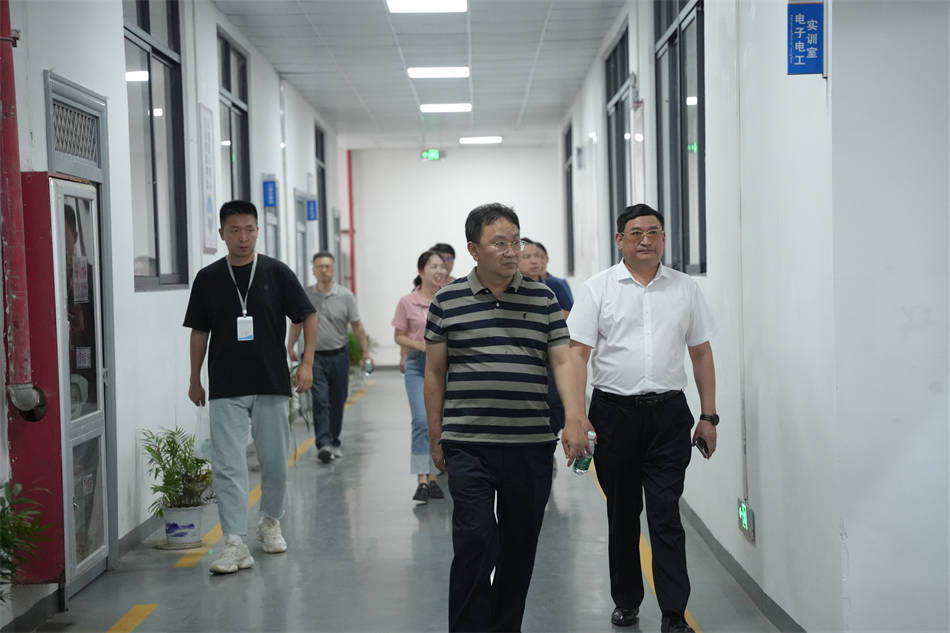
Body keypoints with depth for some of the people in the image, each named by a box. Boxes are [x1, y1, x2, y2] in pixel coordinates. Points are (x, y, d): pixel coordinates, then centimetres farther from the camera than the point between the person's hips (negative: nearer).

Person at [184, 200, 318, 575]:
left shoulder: (277, 273, 0)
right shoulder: (208, 278, 4)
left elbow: (308, 318, 3)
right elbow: (199, 331, 11)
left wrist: (306, 364, -6)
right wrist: (195, 379, 10)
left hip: (271, 385, 0)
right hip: (225, 389, 0)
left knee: (275, 462, 9)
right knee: (228, 466, -5)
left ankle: (270, 522, 31)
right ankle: (235, 544, -4)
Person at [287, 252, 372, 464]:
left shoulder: (345, 296, 0)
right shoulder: (305, 295, 2)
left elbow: (357, 325, 2)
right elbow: (296, 322, 13)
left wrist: (365, 351, -1)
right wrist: (290, 346, 8)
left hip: (339, 356, 1)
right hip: (315, 356, -1)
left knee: (337, 402, 9)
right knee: (320, 400, -12)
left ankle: (334, 442, 25)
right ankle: (324, 445, -17)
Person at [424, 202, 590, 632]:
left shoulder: (542, 298, 6)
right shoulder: (447, 300, 2)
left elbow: (564, 361, 0)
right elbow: (435, 372, 7)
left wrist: (575, 420, -15)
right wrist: (435, 439, 7)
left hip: (531, 446, 3)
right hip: (468, 447, -2)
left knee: (520, 549, 11)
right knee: (475, 545, -10)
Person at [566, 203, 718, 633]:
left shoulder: (685, 288, 7)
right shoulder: (598, 288, 0)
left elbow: (701, 354, 11)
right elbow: (577, 354, -4)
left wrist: (708, 416, 6)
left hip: (668, 414, 0)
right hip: (615, 412, 0)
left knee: (666, 516, -2)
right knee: (621, 513, 12)